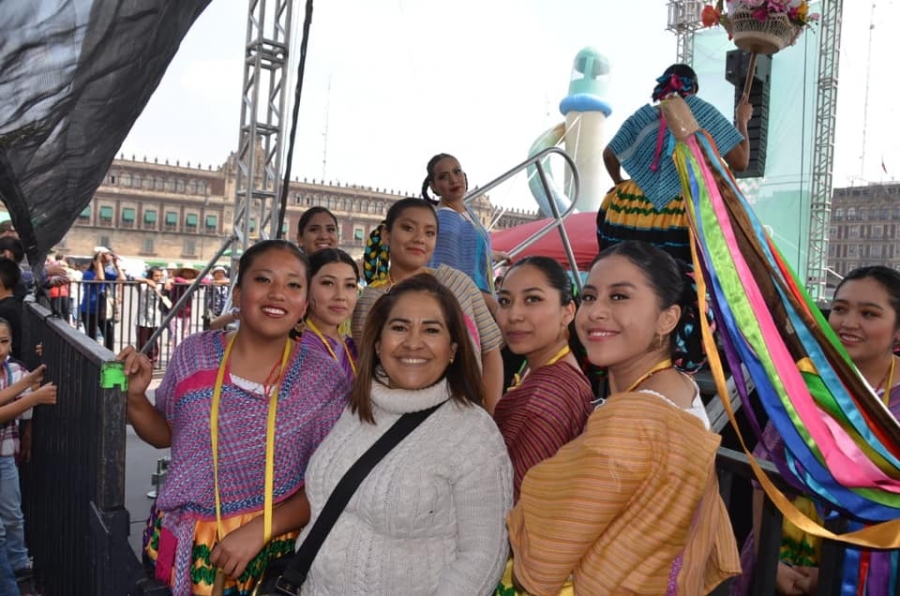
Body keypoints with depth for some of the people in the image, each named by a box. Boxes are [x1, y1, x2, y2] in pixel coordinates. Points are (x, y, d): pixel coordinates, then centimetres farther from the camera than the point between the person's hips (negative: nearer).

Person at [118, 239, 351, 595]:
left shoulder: (324, 380, -13)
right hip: (178, 544, 3)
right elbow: (165, 435, 8)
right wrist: (135, 397, -9)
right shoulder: (195, 353, -7)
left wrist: (260, 529, -18)